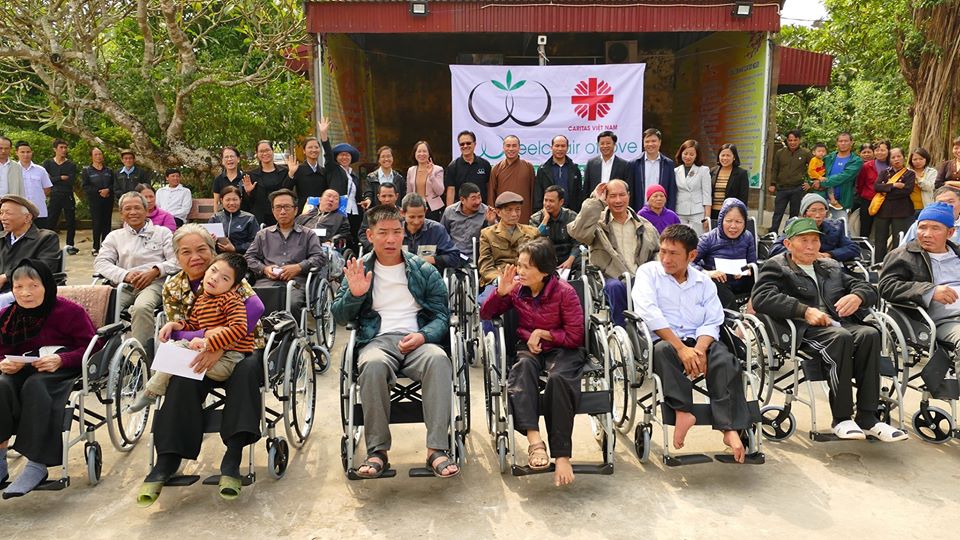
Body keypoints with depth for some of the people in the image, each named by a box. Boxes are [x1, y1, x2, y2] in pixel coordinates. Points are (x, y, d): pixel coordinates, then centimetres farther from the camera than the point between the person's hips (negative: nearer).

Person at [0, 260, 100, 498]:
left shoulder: (68, 311, -8)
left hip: (64, 369, -4)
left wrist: (60, 359, -24)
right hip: (24, 370, 5)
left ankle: (37, 465, -30)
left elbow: (93, 346, -10)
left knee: (35, 386, -35)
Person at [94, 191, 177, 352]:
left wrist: (155, 271, -11)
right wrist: (125, 275, -8)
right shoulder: (114, 236, 25)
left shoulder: (163, 232, 19)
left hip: (154, 283, -2)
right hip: (124, 285, 3)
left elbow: (176, 260, 8)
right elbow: (100, 262, 11)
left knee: (142, 307, -38)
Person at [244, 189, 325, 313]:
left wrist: (299, 267, -8)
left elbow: (319, 257, 8)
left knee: (291, 304, -37)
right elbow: (249, 257, 20)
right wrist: (264, 269, 0)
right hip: (266, 281, 2)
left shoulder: (308, 235, 22)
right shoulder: (263, 234, 29)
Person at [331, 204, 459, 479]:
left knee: (438, 359, -35)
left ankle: (437, 449, -31)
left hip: (418, 340, 0)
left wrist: (422, 336, -12)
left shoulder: (424, 270, 13)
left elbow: (442, 315, 9)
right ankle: (377, 451, -24)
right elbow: (339, 317, 12)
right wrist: (354, 294, -9)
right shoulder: (358, 270, 14)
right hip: (377, 340, 0)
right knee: (373, 364, -36)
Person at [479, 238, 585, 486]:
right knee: (523, 366, -35)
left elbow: (575, 337, -8)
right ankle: (534, 440, -44)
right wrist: (501, 292, -10)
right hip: (529, 348, 3)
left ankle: (562, 456, -32)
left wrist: (542, 333, -11)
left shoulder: (564, 292, -11)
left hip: (562, 349, -2)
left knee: (559, 378, -36)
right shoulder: (517, 288, -1)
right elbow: (486, 314, 7)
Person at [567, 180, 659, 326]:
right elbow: (578, 233, -16)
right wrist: (596, 202, -10)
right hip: (609, 280, -3)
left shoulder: (644, 225, 18)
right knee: (616, 286, -36)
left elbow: (658, 253, 22)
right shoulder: (598, 223, 6)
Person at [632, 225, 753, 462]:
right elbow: (648, 312, -12)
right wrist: (681, 348, -20)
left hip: (698, 341, 3)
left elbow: (712, 323, 5)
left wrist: (699, 349, -18)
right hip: (662, 341, -3)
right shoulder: (648, 272, 5)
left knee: (725, 359, -26)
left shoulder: (704, 281, 15)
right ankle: (683, 411, -31)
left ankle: (730, 429, -27)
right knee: (663, 350, -36)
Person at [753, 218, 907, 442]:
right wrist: (805, 310, -19)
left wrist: (857, 296, -4)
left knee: (870, 334, -26)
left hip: (841, 324, 5)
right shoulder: (776, 267, 10)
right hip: (805, 331, -5)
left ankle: (867, 417, -23)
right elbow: (761, 298, -10)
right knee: (841, 337, -34)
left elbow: (868, 289, 23)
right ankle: (841, 419, -25)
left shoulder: (831, 266, 30)